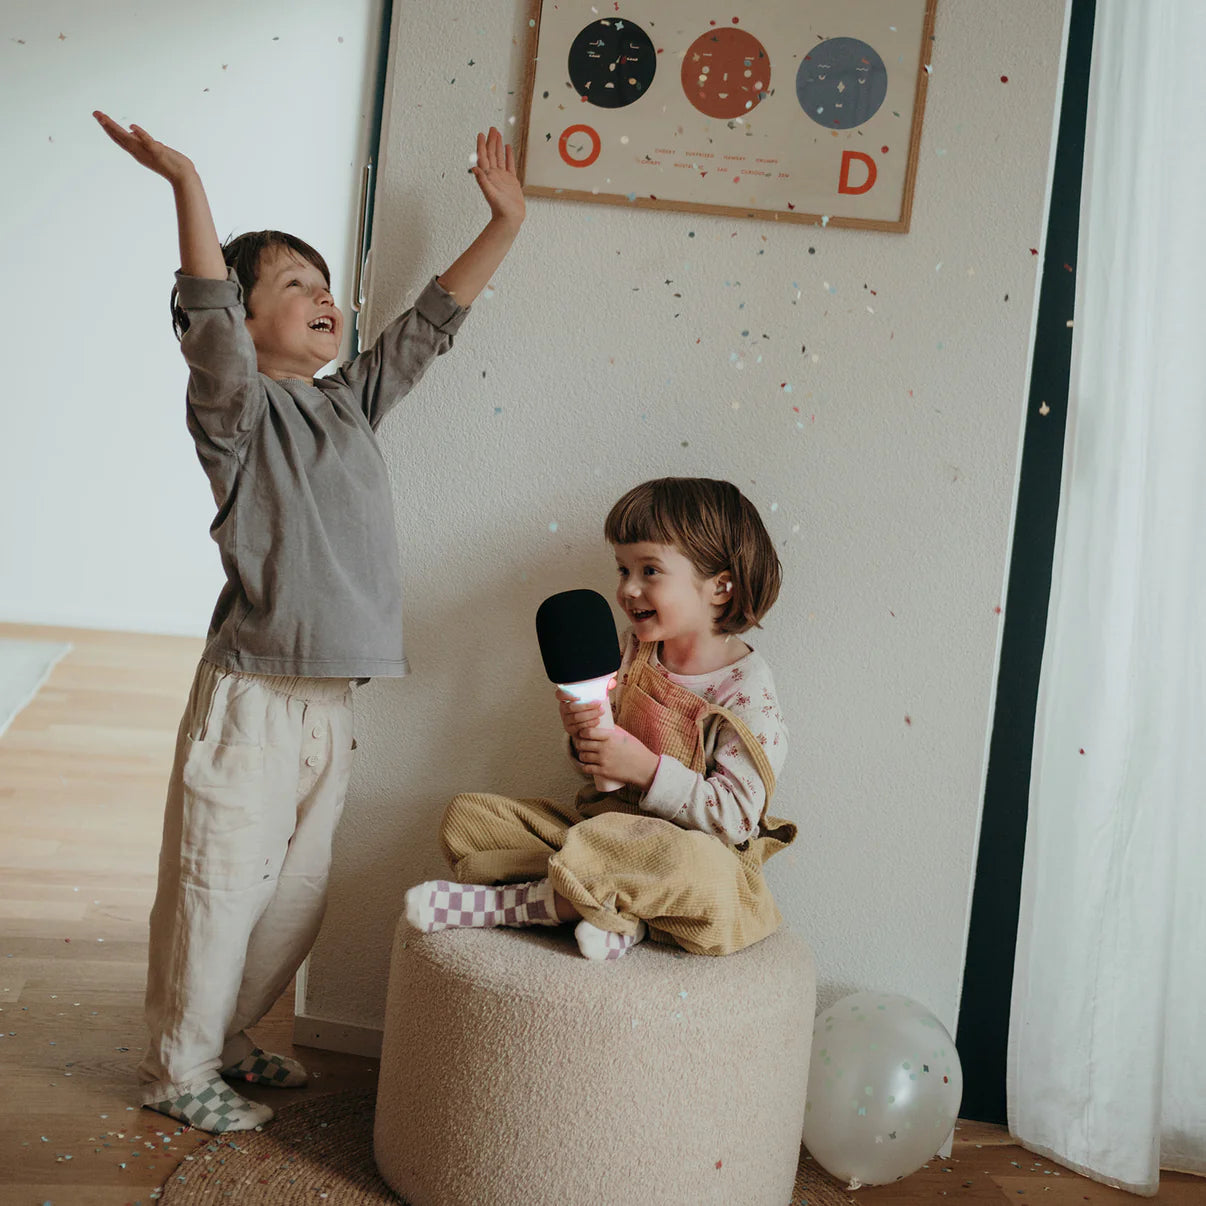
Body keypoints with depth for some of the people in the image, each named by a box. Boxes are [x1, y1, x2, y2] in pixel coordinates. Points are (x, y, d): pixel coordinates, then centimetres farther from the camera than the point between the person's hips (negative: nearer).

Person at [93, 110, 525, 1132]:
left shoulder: (352, 402, 12)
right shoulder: (240, 407, -6)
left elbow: (433, 320, 16)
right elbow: (208, 319, -25)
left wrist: (505, 221, 17)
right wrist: (188, 186, -34)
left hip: (331, 700, 7)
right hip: (253, 696, -7)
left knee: (298, 896, 17)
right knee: (220, 890, 5)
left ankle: (227, 1038, 38)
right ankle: (178, 1068, 25)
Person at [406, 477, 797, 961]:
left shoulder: (747, 689, -13)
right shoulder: (630, 652, 5)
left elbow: (735, 819, -18)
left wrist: (648, 769, -24)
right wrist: (583, 736, -10)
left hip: (683, 841, -6)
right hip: (602, 824, 6)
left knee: (700, 869, -42)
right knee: (466, 814, -4)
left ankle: (503, 902, -26)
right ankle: (616, 909, -23)